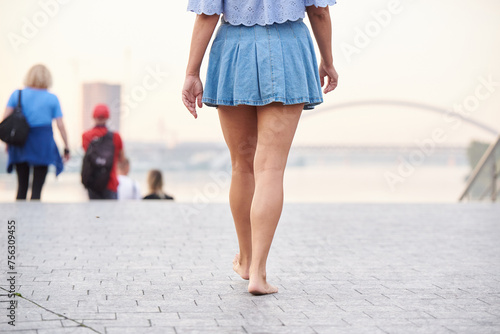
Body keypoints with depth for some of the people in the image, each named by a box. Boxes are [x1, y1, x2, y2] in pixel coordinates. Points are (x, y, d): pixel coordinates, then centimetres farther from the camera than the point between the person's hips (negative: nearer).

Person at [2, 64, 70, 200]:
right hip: (43, 144, -2)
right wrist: (66, 147, 4)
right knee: (37, 188, 0)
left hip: (20, 144, 2)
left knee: (22, 186, 11)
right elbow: (60, 125, -3)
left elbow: (5, 119, -3)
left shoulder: (17, 94, 3)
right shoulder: (52, 98, 0)